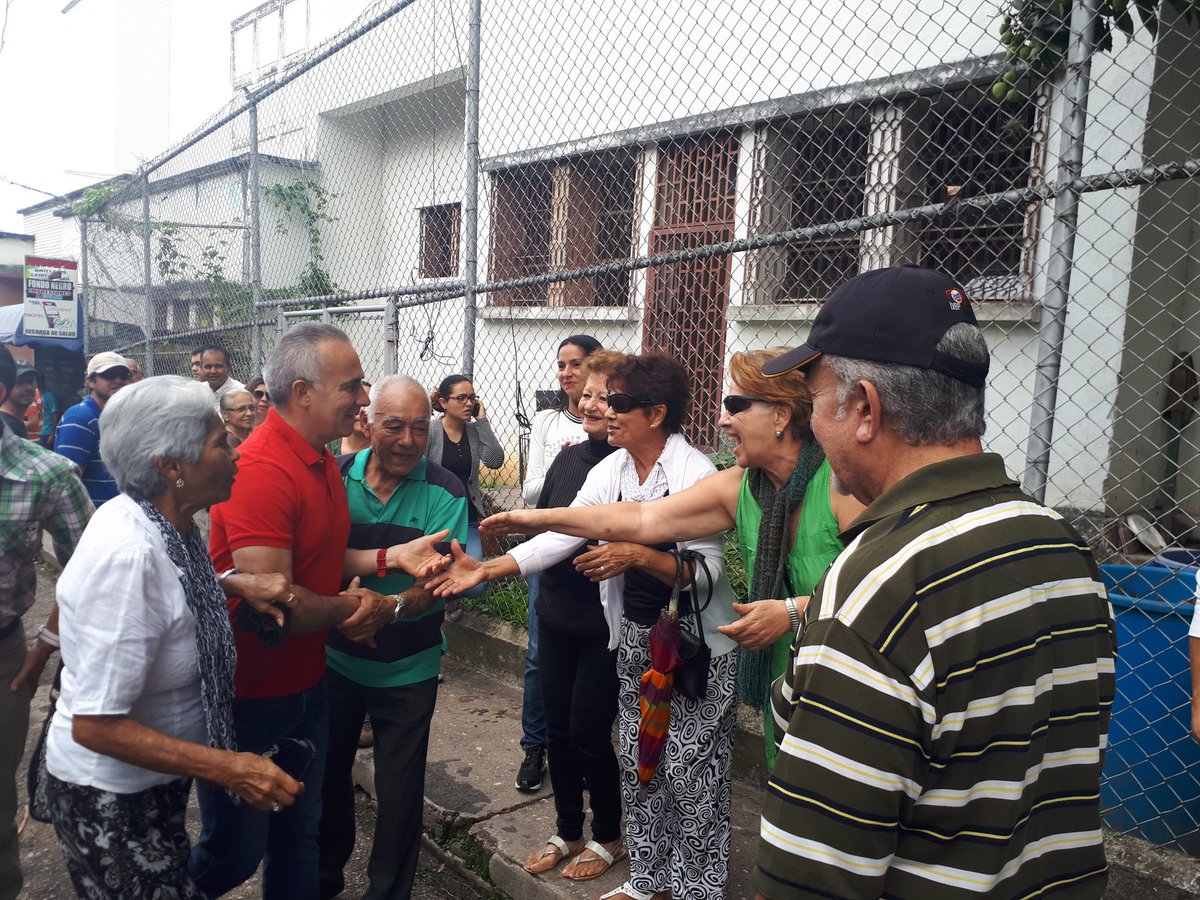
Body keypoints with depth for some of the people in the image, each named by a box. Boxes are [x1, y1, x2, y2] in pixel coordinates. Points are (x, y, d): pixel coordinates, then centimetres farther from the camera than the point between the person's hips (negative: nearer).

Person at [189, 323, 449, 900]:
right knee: (235, 852, 11)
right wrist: (353, 607, -13)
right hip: (246, 695, -8)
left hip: (305, 685, 8)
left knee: (299, 832, 21)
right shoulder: (262, 470, -26)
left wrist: (391, 557, -3)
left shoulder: (322, 462, 6)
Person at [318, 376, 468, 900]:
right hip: (335, 657, 3)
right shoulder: (336, 477, -8)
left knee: (399, 789, 10)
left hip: (408, 670, -2)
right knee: (328, 771, 21)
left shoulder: (444, 492, -14)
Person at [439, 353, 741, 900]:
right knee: (638, 763, 16)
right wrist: (488, 569, -14)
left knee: (690, 771, 4)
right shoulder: (609, 471, 1)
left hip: (696, 642, -6)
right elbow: (561, 536, -4)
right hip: (635, 635, 7)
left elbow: (706, 572, -20)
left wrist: (637, 555, -33)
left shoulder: (696, 474, -18)